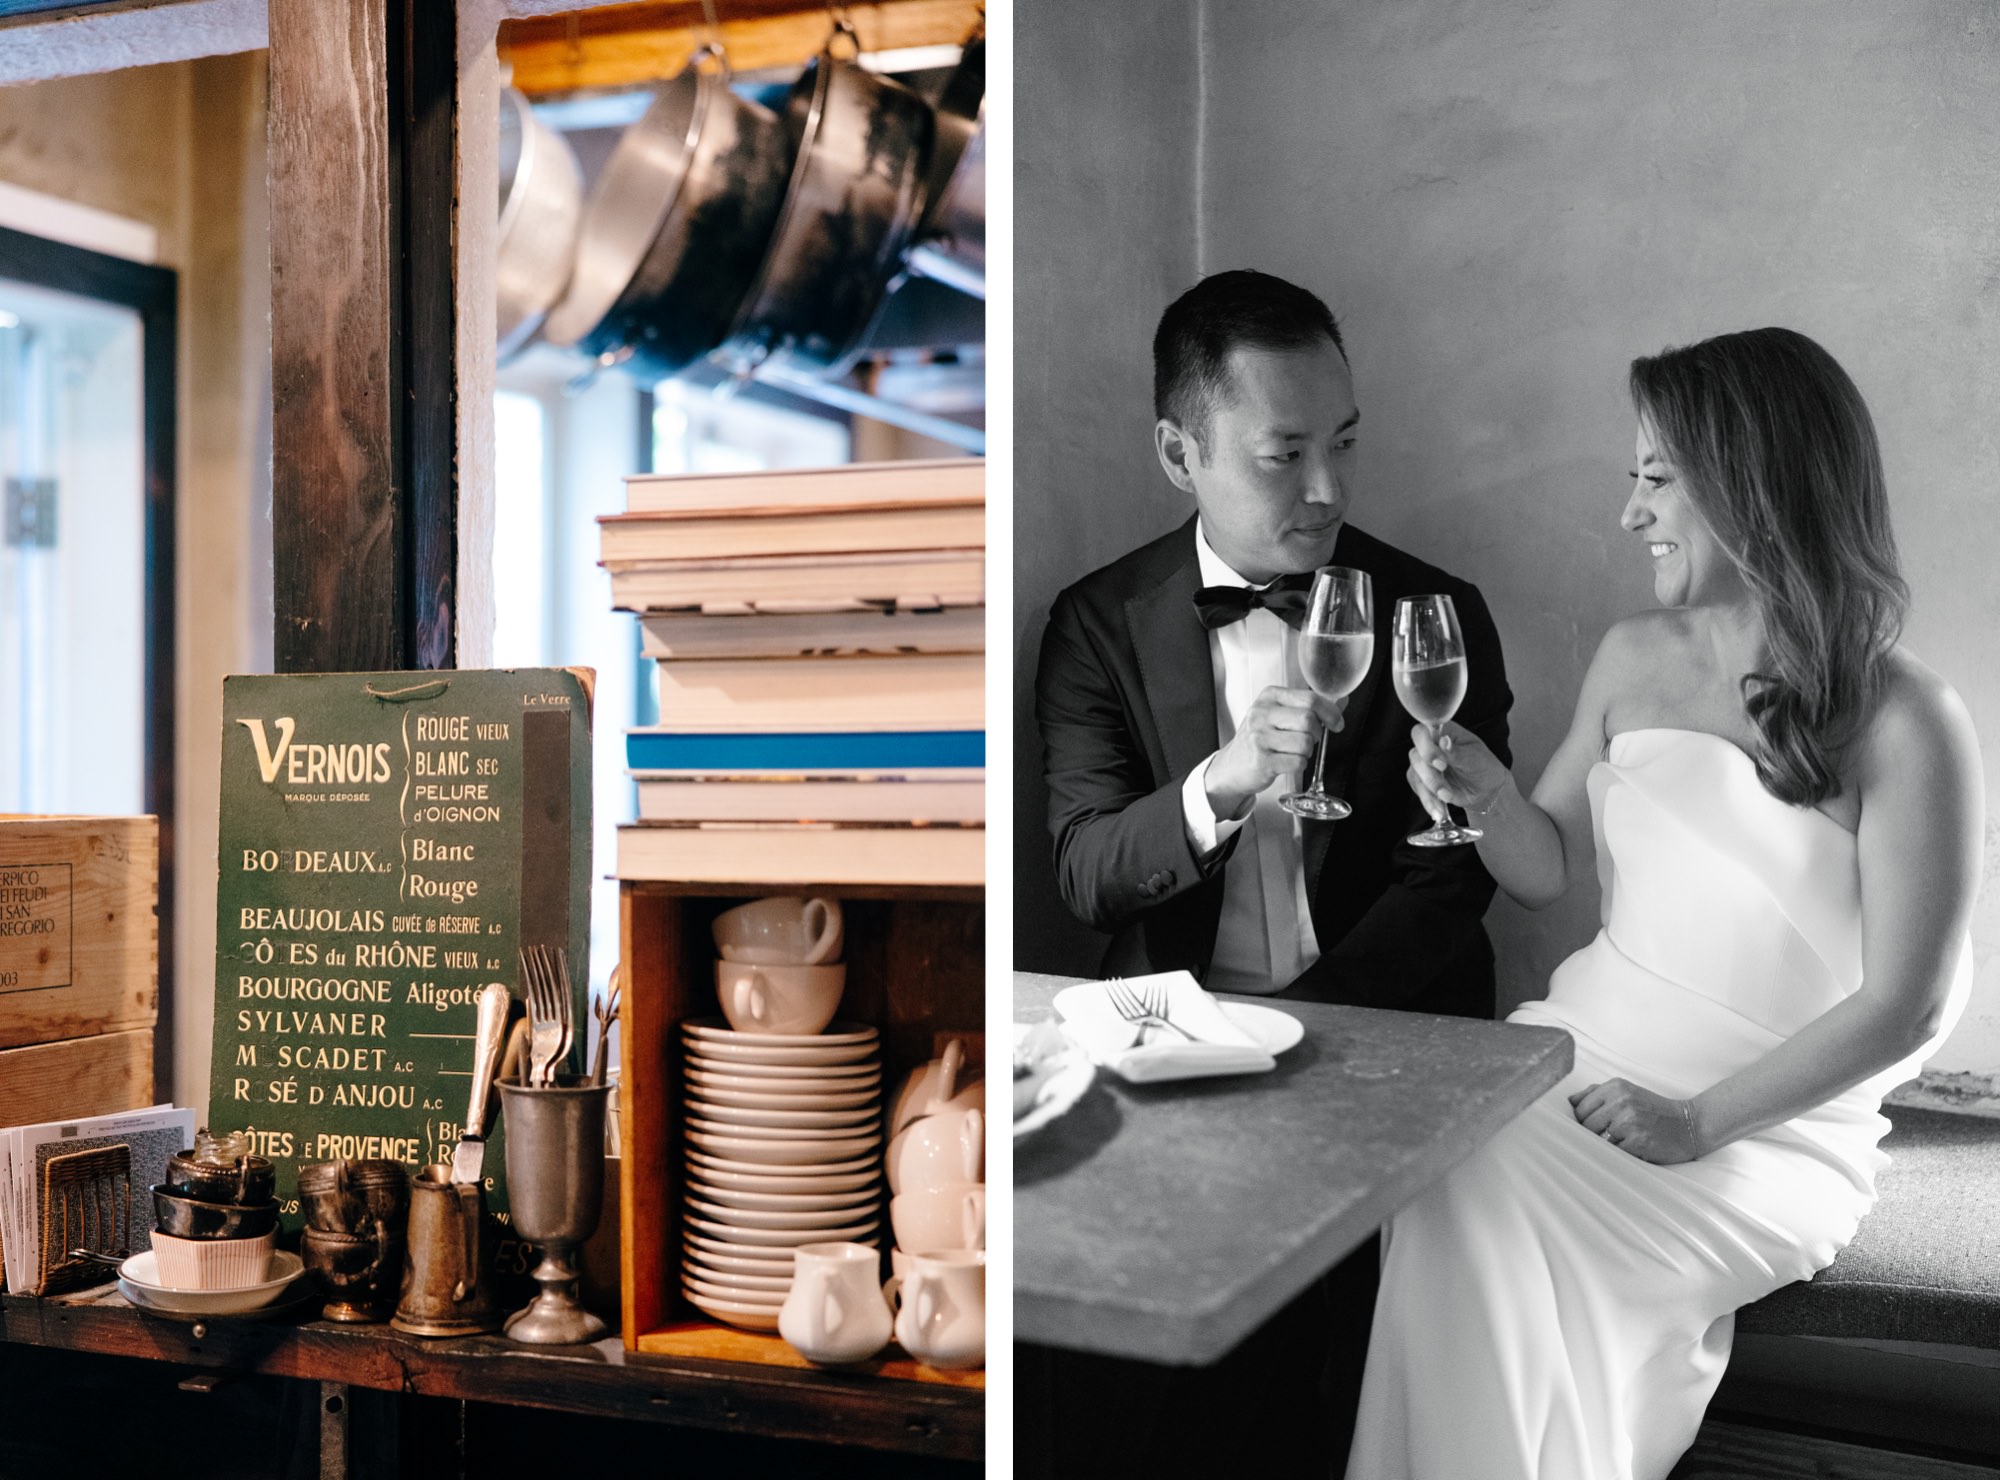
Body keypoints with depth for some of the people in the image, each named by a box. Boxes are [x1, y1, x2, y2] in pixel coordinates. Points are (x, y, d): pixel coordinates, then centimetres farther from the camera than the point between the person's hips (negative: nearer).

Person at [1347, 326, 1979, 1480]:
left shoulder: (1906, 726, -11)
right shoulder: (1634, 658, 6)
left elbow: (1905, 1005, -11)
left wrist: (1702, 1120, -17)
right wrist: (1489, 793, -7)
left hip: (1776, 1122, -4)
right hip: (1582, 1044, 5)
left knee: (1551, 1255, -29)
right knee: (1447, 1200, -24)